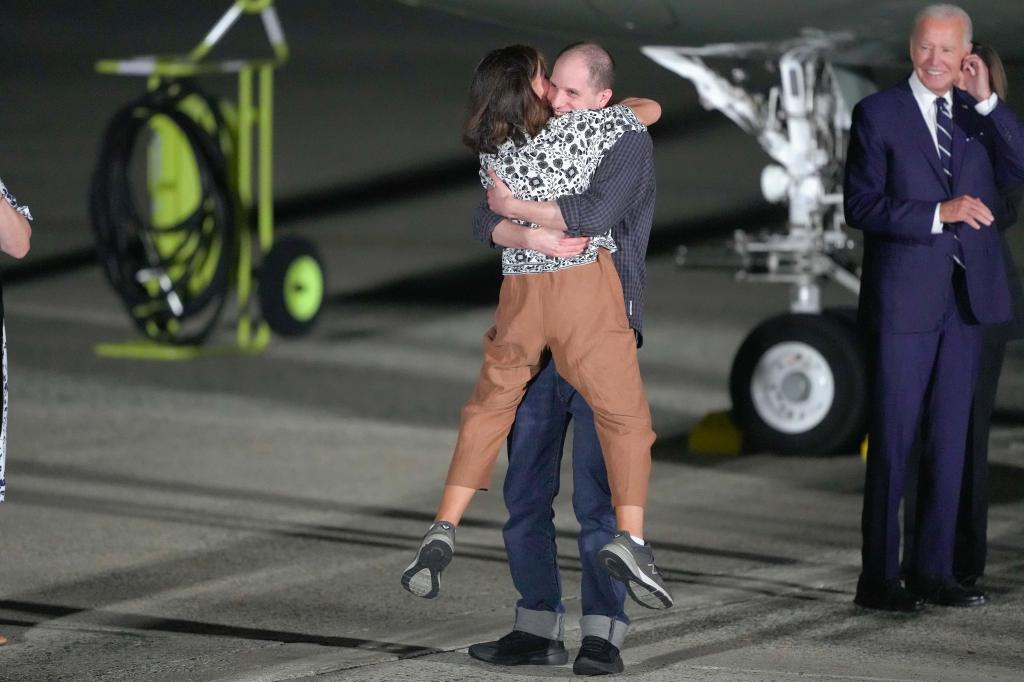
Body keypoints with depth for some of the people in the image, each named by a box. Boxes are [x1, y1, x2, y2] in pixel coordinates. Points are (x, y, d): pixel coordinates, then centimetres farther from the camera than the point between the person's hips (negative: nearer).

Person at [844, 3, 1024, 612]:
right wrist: (938, 214, -19)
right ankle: (879, 579, 2)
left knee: (950, 440, 8)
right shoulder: (879, 113, -1)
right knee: (893, 441, -2)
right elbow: (861, 205, -9)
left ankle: (934, 572, 15)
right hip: (904, 298, -4)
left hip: (966, 295, 4)